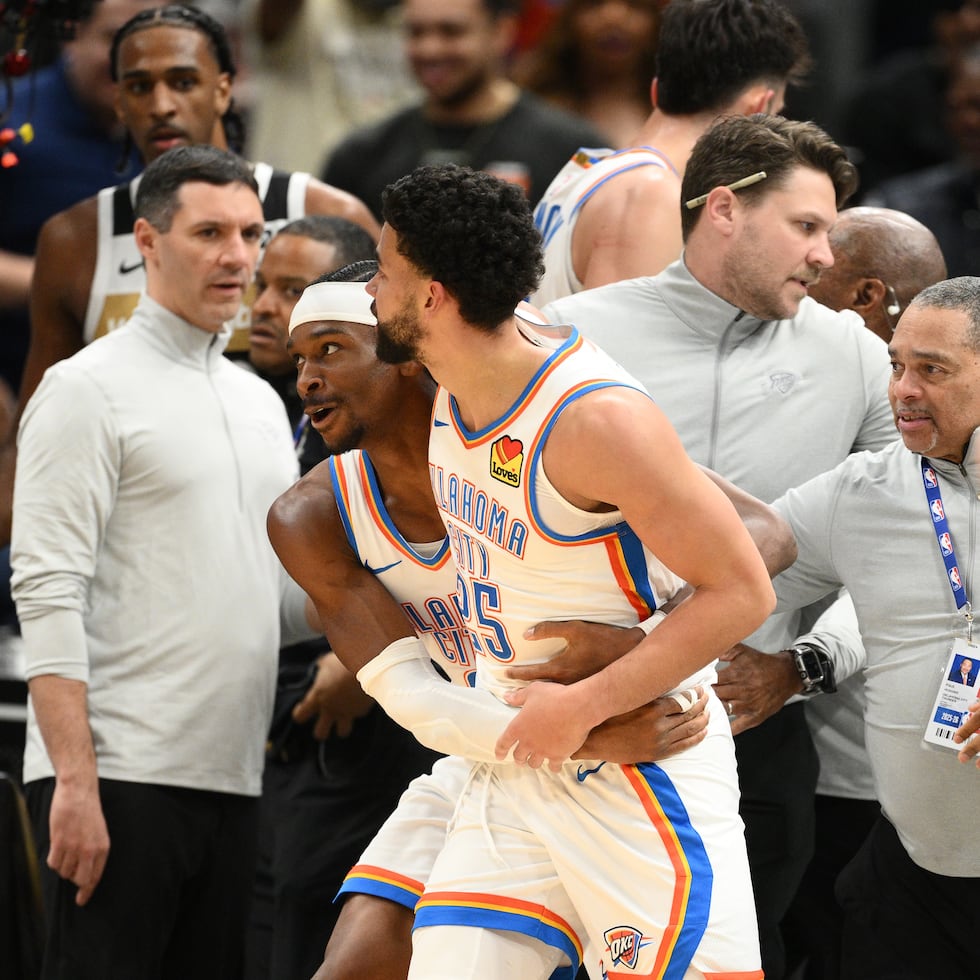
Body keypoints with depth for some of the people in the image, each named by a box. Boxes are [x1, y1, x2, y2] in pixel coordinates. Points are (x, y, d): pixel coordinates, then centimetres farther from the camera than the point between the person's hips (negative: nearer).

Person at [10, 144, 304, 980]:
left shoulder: (260, 401, 18)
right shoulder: (90, 389, -4)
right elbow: (48, 595, -12)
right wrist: (75, 781, -20)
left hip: (232, 782, 7)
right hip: (116, 776, -7)